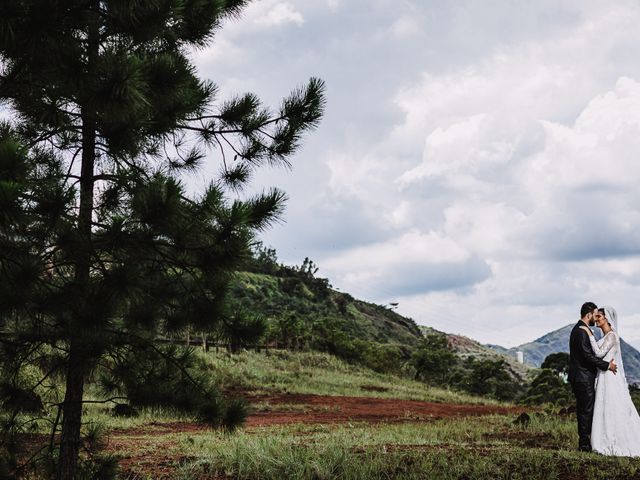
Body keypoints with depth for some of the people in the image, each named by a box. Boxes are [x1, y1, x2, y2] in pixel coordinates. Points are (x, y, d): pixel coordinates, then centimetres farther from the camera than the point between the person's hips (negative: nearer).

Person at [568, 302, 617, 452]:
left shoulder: (581, 329, 17)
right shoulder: (581, 331, -17)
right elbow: (588, 356, -22)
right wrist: (607, 365, -15)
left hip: (584, 378, 10)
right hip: (583, 378, -10)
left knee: (584, 410, 12)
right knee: (586, 410, -6)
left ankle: (585, 442, 16)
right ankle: (584, 444, -2)